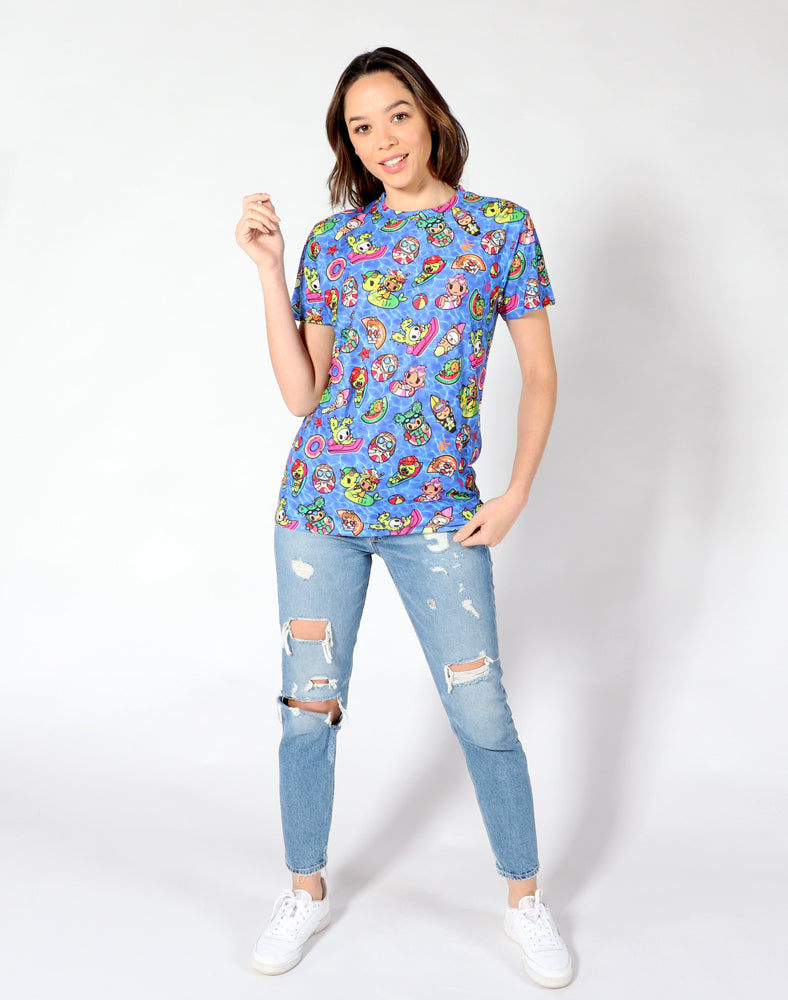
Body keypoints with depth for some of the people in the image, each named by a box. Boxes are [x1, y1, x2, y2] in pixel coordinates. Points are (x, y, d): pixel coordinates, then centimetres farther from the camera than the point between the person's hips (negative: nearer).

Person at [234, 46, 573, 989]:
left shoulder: (502, 227, 3)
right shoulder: (331, 240, 7)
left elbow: (540, 376, 6)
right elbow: (302, 394, 1)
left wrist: (515, 496, -3)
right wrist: (269, 266, -3)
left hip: (438, 512, -2)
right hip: (319, 500, 2)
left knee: (482, 714, 1)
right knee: (309, 708, 9)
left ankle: (525, 899, 25)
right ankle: (307, 891, 30)